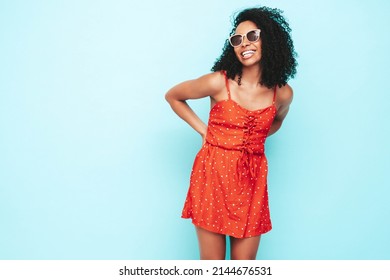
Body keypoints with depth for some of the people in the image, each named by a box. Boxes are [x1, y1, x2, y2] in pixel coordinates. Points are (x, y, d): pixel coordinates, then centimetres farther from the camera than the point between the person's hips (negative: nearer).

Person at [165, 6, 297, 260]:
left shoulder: (283, 93, -1)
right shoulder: (218, 82, -9)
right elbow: (173, 96, 7)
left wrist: (254, 138, 8)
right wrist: (203, 130, 2)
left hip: (252, 180, 3)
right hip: (213, 174, -2)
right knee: (212, 262, 6)